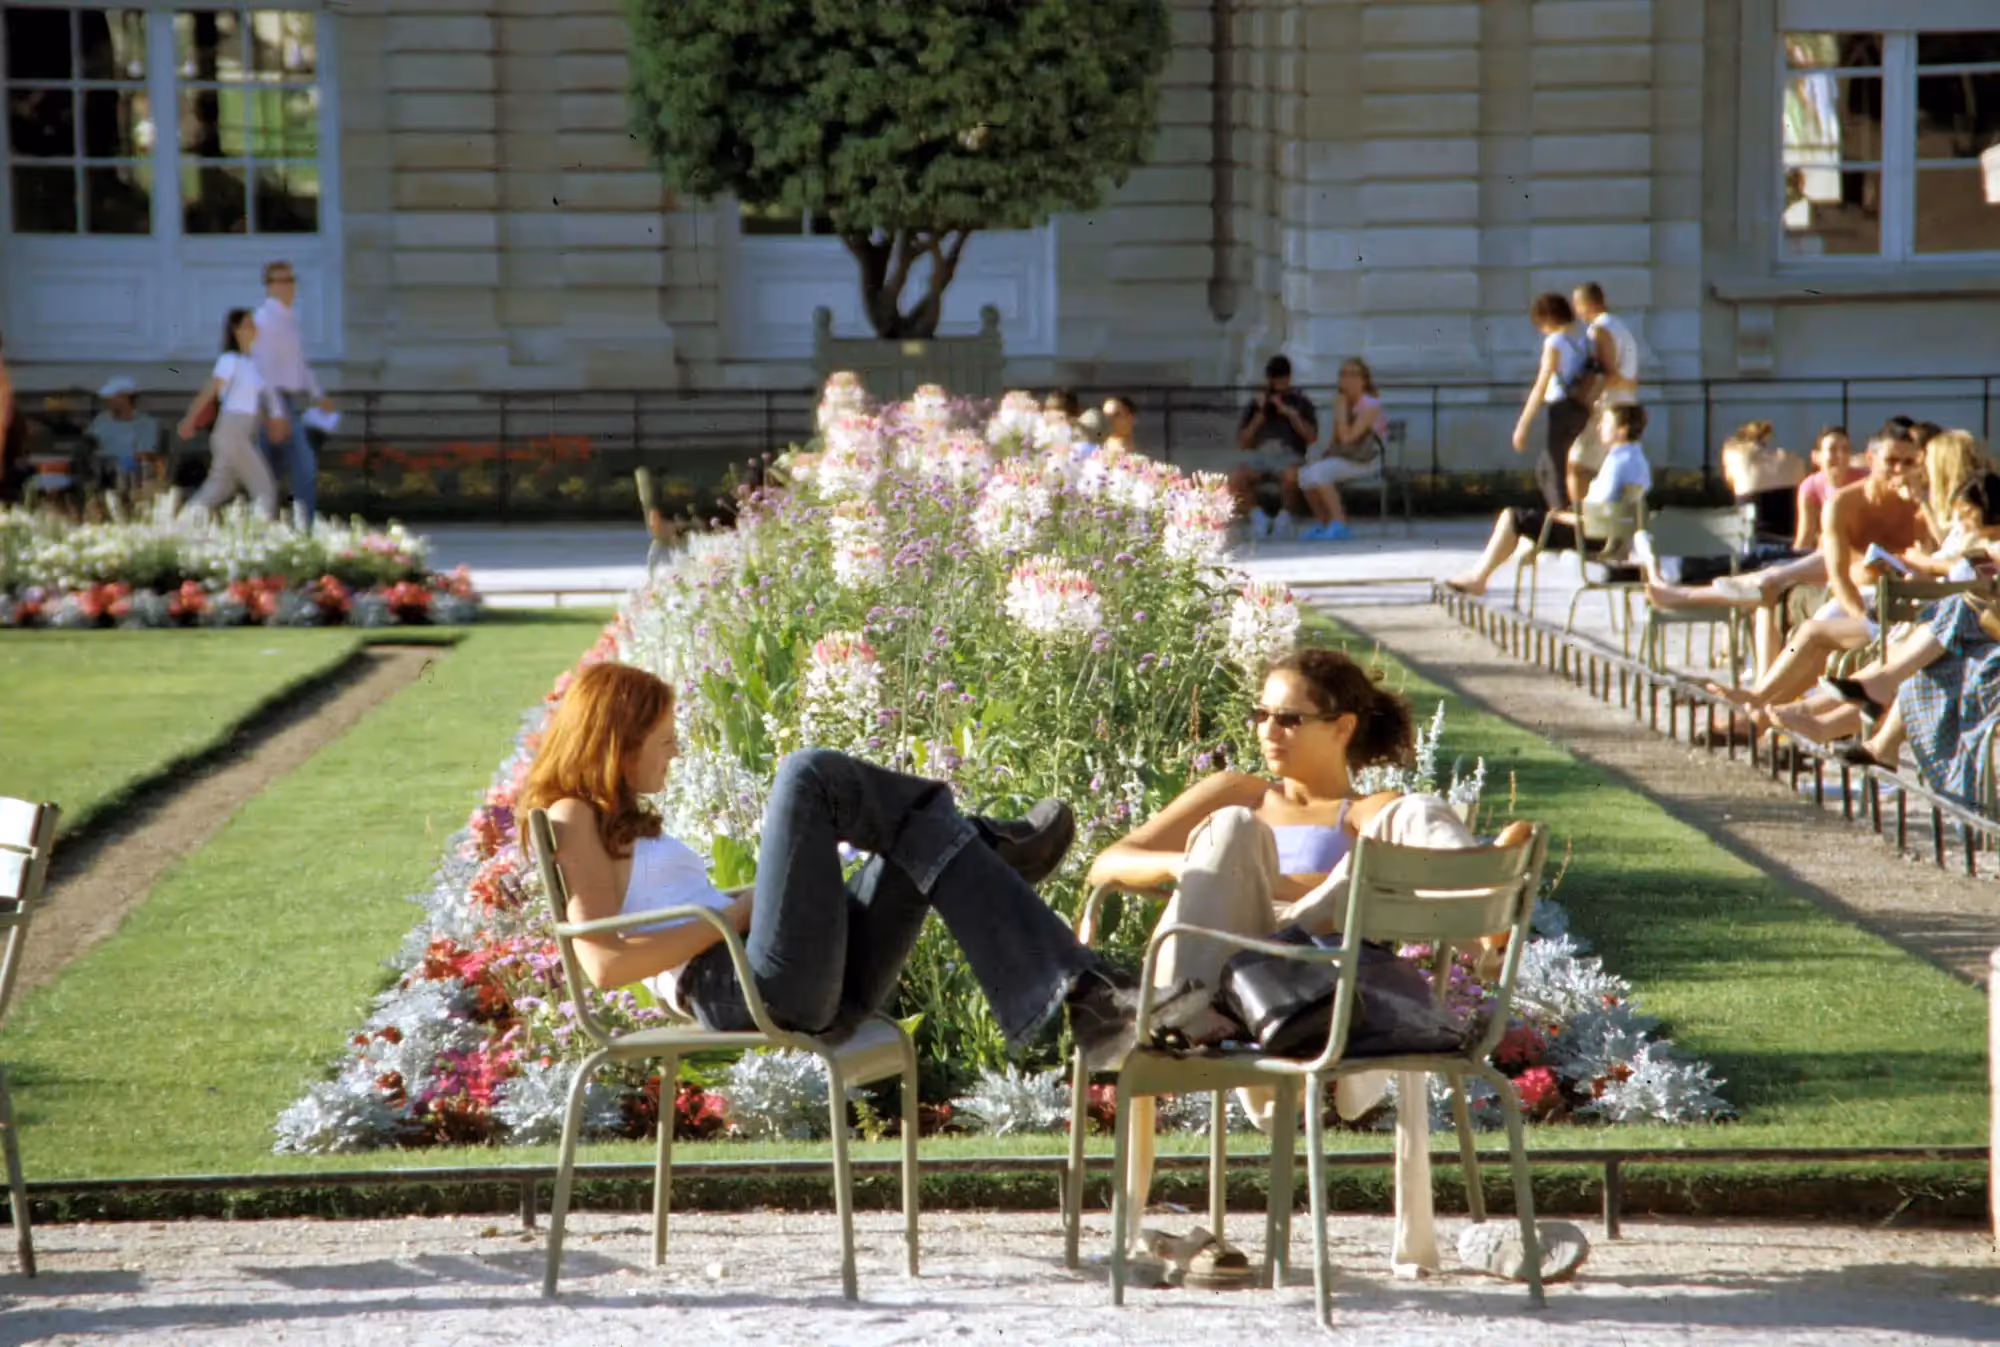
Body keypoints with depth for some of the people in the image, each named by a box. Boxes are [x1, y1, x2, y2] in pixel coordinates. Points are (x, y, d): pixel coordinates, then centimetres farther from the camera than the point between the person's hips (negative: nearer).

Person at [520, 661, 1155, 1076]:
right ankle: (986, 842, 3)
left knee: (927, 838, 0)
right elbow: (604, 965, -14)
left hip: (816, 991, 10)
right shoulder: (574, 820, 1)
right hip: (757, 993, -10)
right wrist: (734, 916, -11)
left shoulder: (624, 823, 31)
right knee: (809, 774, -18)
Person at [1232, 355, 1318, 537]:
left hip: (1289, 455, -2)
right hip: (1260, 456, 2)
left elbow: (1312, 436, 2)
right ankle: (1258, 517, -10)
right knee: (1234, 479, -31)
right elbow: (1242, 444, 15)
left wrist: (1290, 413, -6)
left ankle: (1284, 516, -16)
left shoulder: (1300, 401, 13)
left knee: (1290, 475, -41)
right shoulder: (1256, 404, 19)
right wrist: (1259, 417, 3)